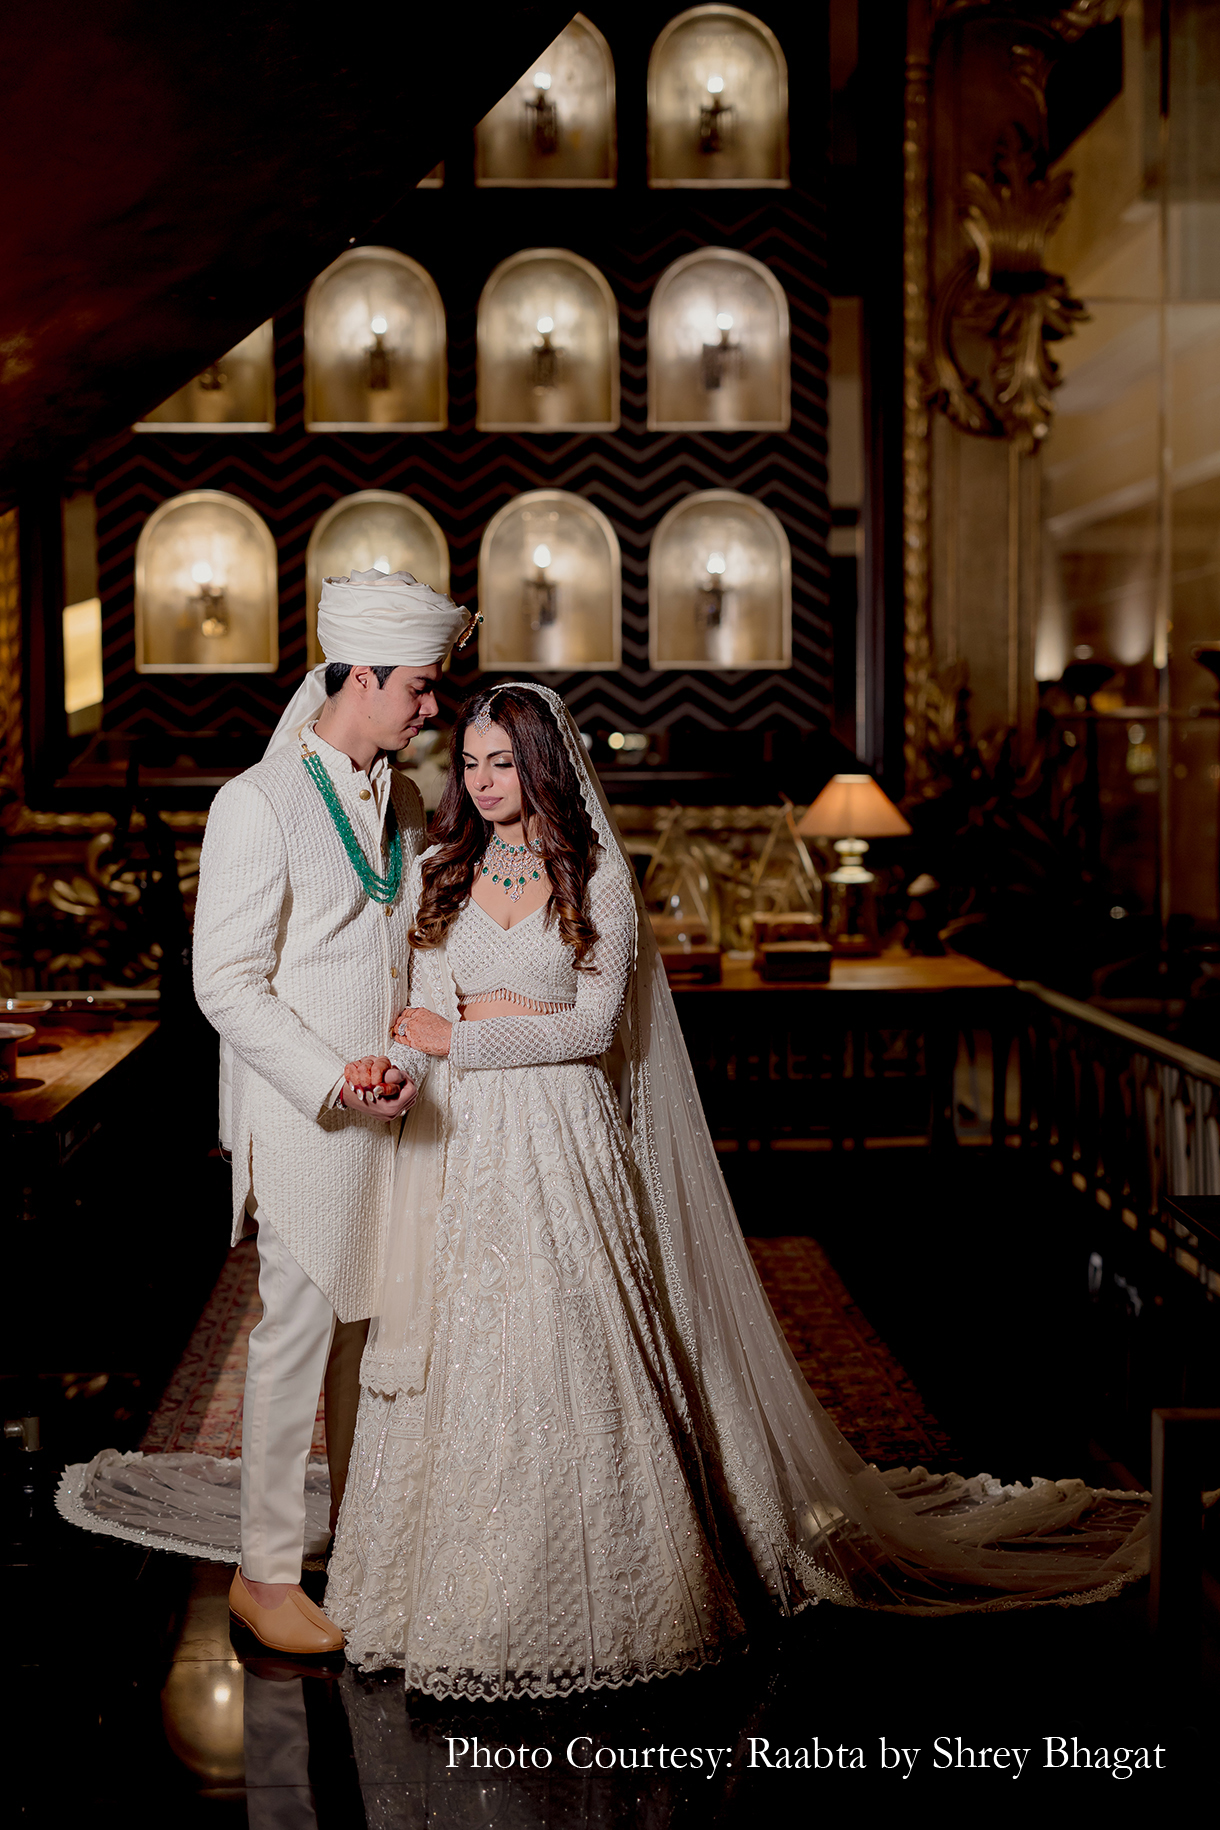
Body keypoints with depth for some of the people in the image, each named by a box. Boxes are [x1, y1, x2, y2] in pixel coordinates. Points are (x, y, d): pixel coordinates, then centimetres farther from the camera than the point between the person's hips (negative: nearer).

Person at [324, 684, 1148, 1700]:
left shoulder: (596, 874, 0)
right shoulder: (436, 872, 9)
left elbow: (594, 1023, -6)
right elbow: (429, 1018, 2)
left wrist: (466, 1036, -9)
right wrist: (391, 1068, -19)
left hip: (563, 1143, -3)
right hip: (459, 1145, 3)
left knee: (573, 1347, -3)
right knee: (458, 1353, 4)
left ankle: (586, 1587, 12)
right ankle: (454, 1575, 18)